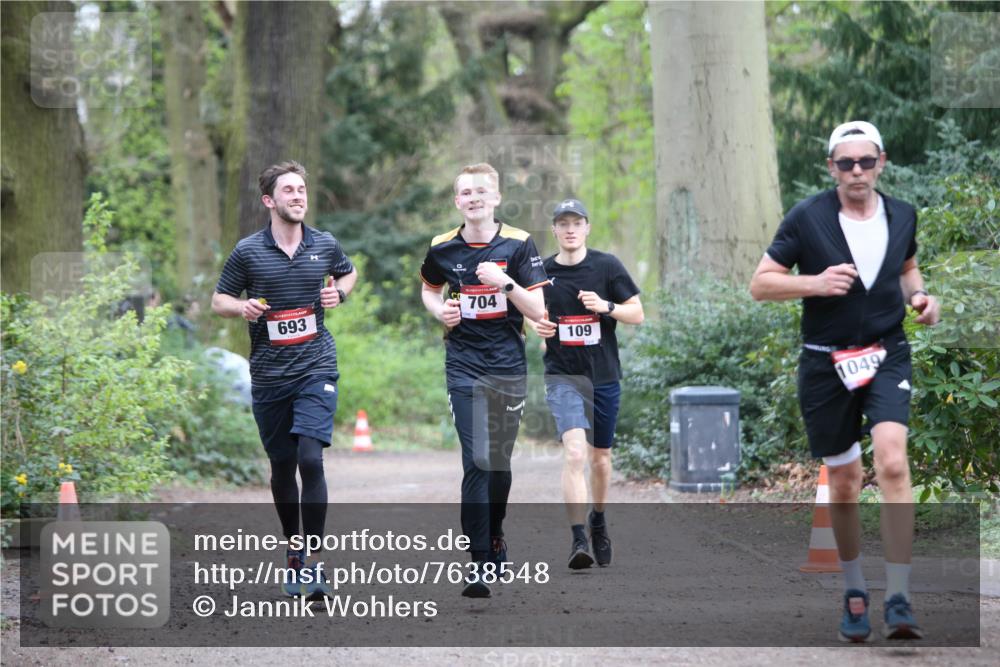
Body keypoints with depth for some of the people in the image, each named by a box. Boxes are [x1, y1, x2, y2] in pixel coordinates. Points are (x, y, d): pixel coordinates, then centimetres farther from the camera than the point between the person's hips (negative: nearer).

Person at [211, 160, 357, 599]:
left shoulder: (326, 245, 4)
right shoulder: (248, 251, -1)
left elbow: (349, 273, 25)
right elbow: (218, 300, 8)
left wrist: (339, 293, 3)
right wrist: (241, 307, -14)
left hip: (316, 369, -1)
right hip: (269, 376, 1)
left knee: (310, 459, -16)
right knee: (282, 467, 9)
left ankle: (314, 563, -12)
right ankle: (293, 552, 29)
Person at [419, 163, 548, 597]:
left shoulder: (518, 244, -4)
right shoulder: (442, 248, 1)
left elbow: (538, 310, -5)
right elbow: (429, 290, 21)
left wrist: (504, 283, -20)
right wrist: (440, 311, 0)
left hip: (508, 364, 0)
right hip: (464, 366, 0)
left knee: (500, 460, 10)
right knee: (476, 461, -11)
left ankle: (495, 535, 35)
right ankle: (478, 562, -11)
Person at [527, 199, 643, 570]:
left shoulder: (607, 266, -1)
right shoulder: (541, 272, 2)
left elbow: (637, 314, 1)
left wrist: (605, 306, -17)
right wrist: (536, 327, -7)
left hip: (604, 375, 2)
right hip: (562, 375, -2)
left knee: (600, 458, 15)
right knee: (574, 453, -20)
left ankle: (598, 522, 40)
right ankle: (578, 540, -23)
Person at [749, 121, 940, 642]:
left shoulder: (902, 216, 4)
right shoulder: (807, 218, -6)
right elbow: (760, 284, -4)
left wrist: (919, 296, 3)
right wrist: (816, 283, -19)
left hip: (886, 356, 1)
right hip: (826, 363, -1)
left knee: (892, 464, -20)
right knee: (843, 484, 7)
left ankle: (898, 600, -19)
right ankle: (854, 594, 27)